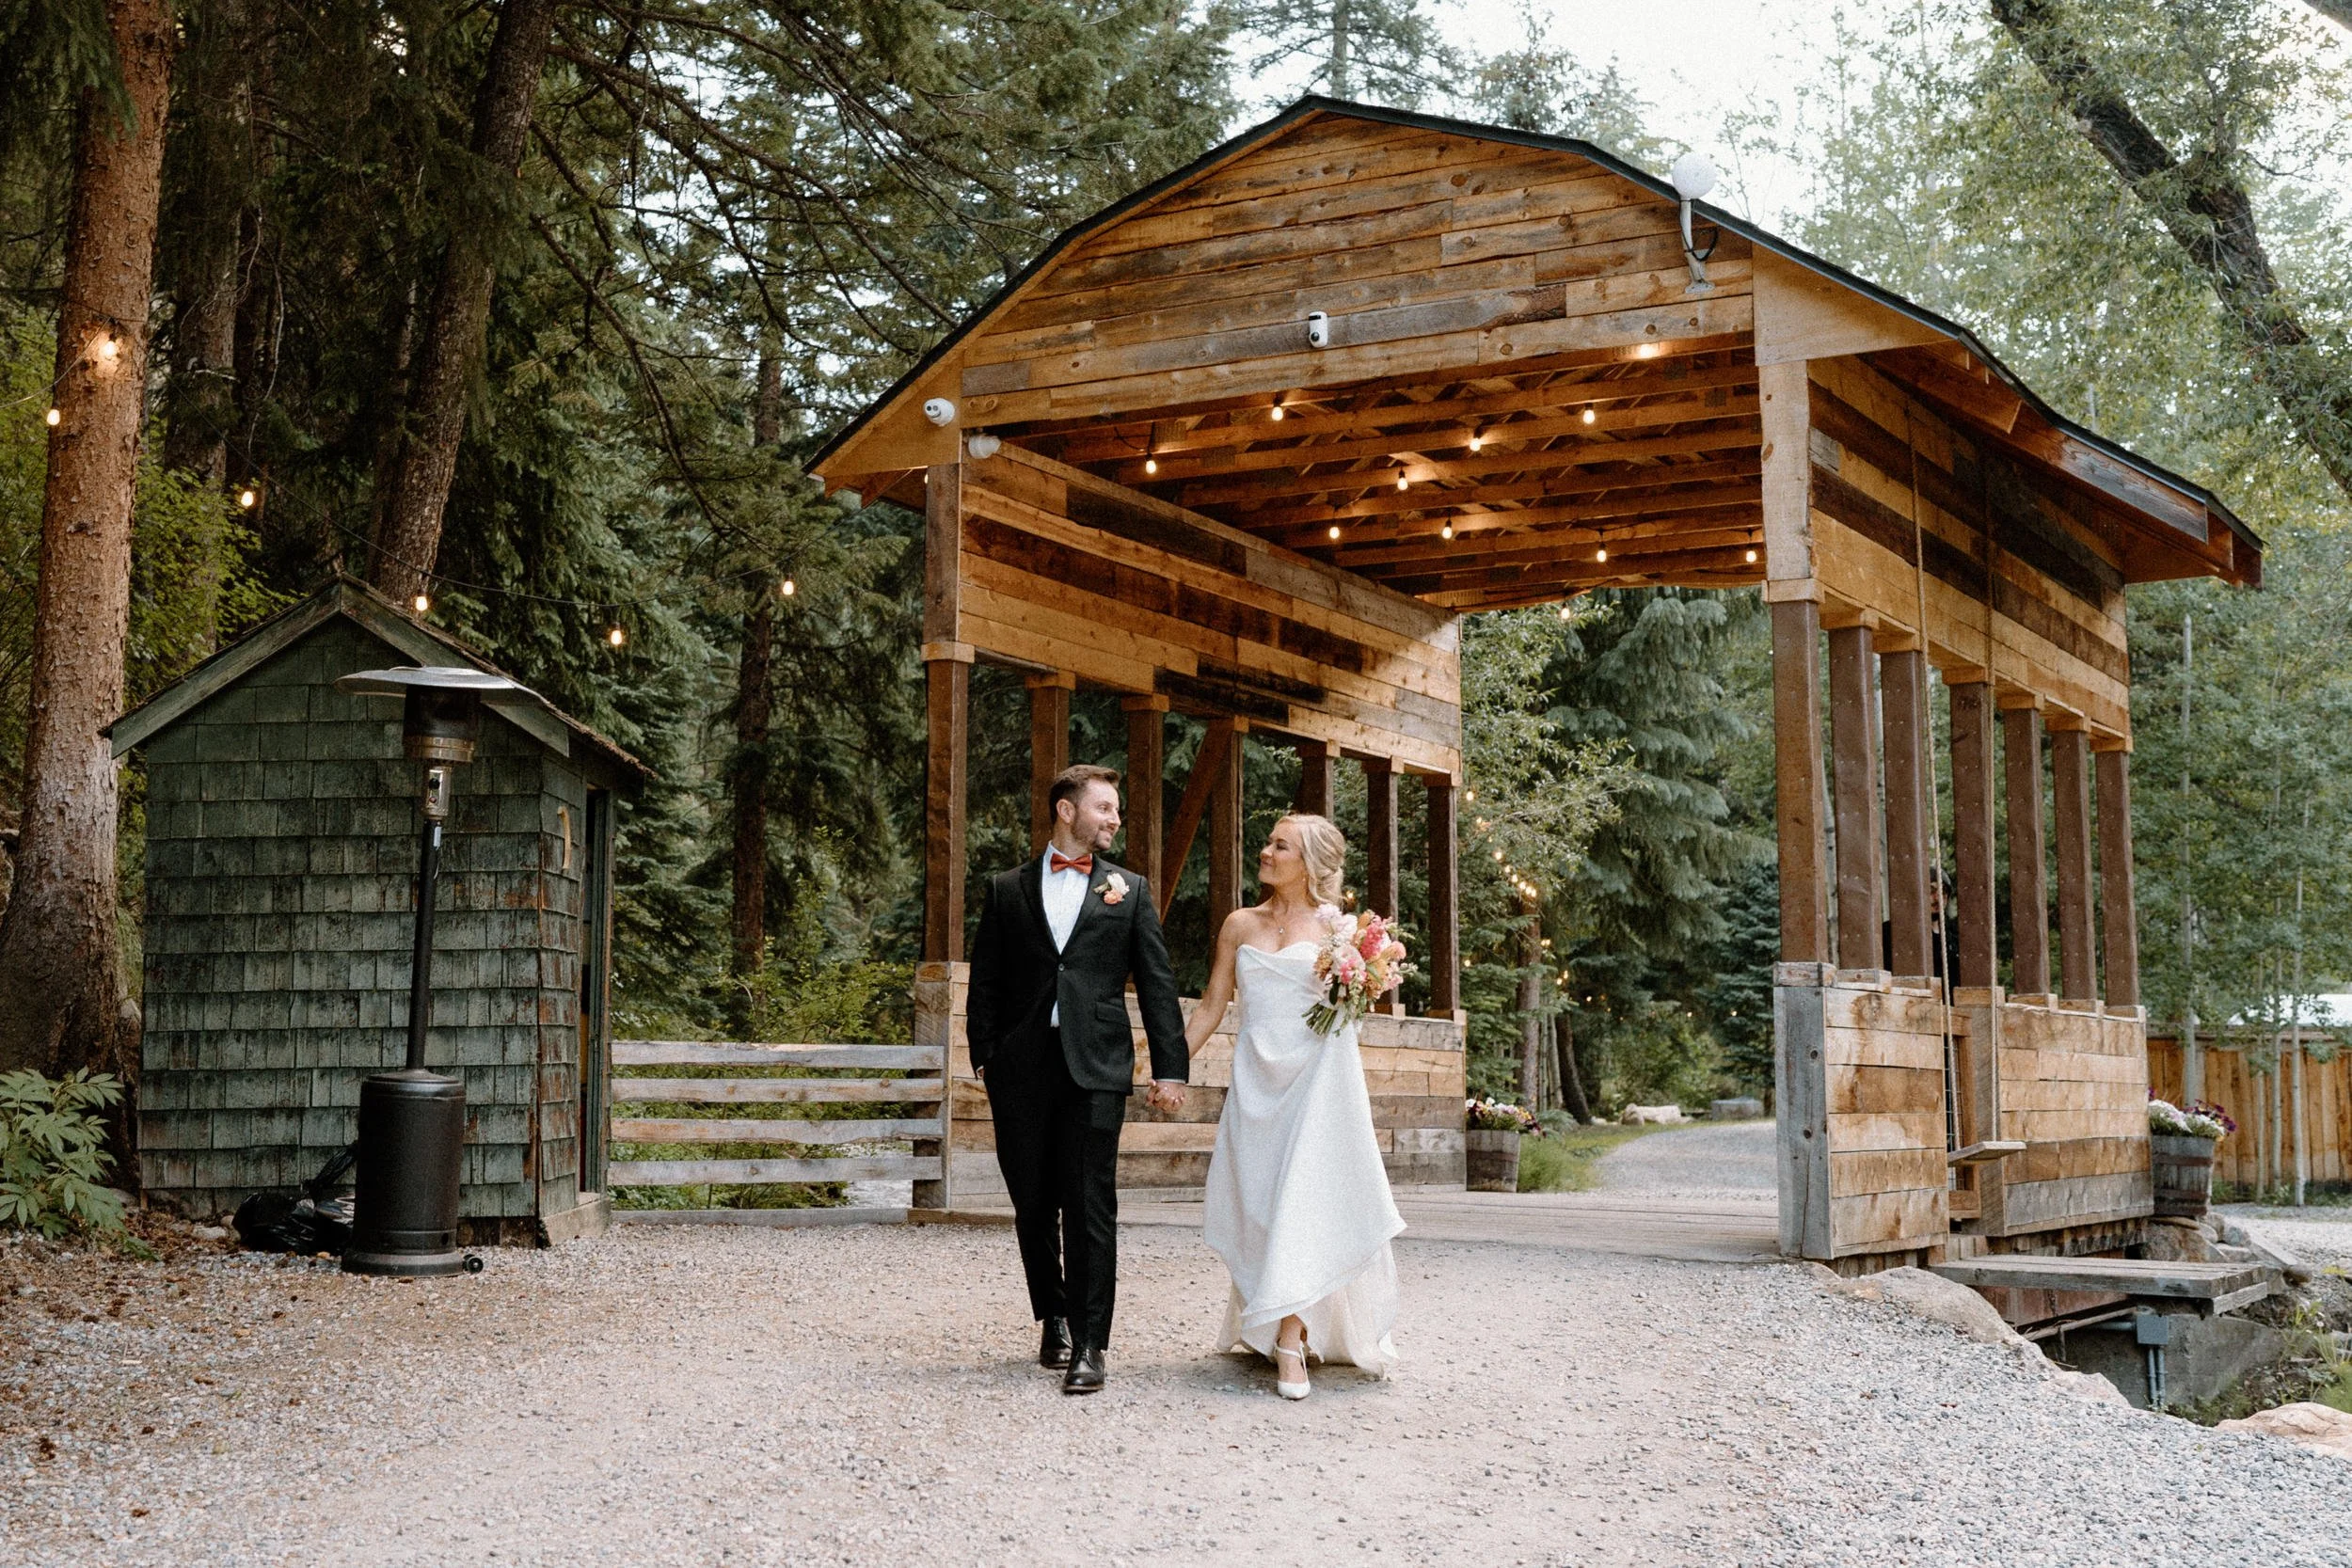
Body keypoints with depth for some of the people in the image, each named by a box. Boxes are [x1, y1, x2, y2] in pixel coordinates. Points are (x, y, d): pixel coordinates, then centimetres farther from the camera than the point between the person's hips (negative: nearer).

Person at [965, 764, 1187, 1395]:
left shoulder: (1128, 889, 10)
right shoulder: (1008, 889, 11)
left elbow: (1157, 983, 7)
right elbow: (986, 981, 10)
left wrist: (1170, 1069, 0)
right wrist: (984, 1056, -1)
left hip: (1096, 1065, -1)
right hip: (1022, 1067, 2)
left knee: (1091, 1207, -6)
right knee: (1033, 1206, 10)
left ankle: (1088, 1344, -2)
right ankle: (1053, 1318, 28)